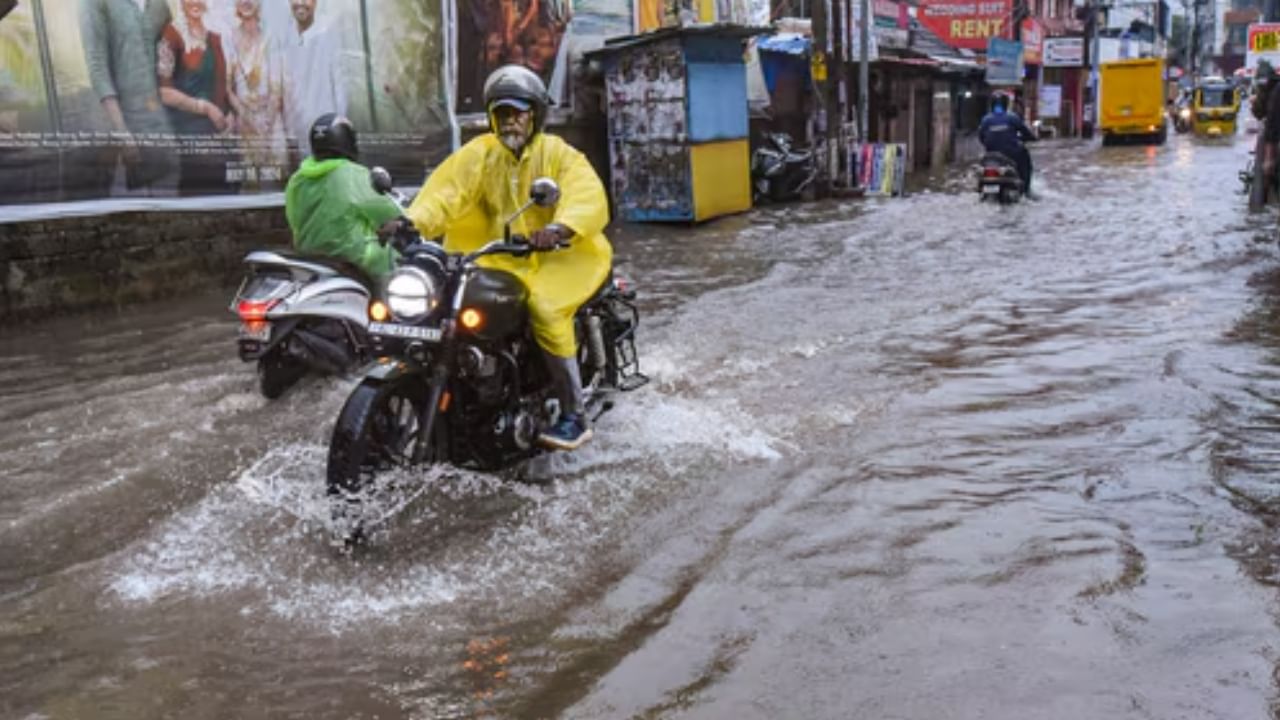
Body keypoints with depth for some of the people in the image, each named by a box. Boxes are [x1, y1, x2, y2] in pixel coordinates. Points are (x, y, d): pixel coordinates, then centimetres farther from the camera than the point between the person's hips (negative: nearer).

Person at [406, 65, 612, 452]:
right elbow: (447, 188, -9)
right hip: (498, 258, 5)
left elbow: (589, 198, -20)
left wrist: (559, 228, -42)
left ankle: (575, 416, -22)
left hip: (555, 256, -4)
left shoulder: (559, 155, -3)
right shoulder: (480, 153, 6)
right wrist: (413, 221, -29)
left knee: (545, 309, -30)